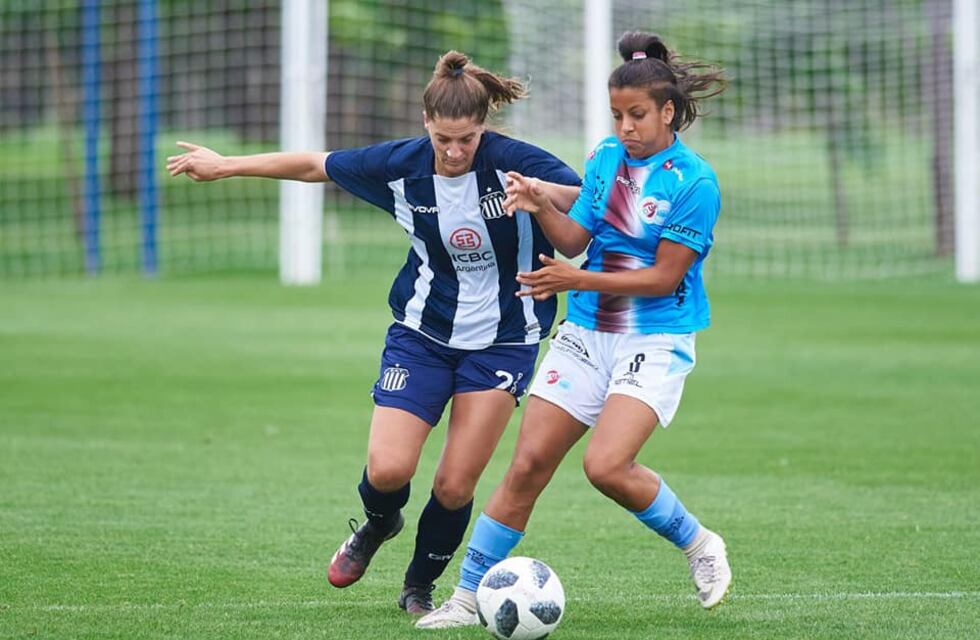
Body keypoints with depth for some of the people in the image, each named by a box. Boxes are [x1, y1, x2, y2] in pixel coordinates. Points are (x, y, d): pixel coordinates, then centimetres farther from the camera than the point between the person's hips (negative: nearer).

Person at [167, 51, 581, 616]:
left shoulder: (514, 162, -19)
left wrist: (543, 194, -42)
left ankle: (420, 587, 23)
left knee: (455, 486, -5)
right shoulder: (401, 165, -10)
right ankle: (378, 525, 25)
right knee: (388, 469, -13)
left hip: (502, 344, -2)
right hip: (422, 333, 2)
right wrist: (224, 165, 11)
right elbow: (314, 166, 4)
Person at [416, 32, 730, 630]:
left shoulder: (694, 181, -12)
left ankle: (698, 544, 3)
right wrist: (543, 207, -13)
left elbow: (664, 277, -14)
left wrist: (580, 280, -19)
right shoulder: (607, 156, 7)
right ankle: (468, 597, 5)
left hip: (656, 342, -5)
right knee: (528, 463, -2)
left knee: (607, 464, -23)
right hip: (587, 334, 5)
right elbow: (575, 238, 6)